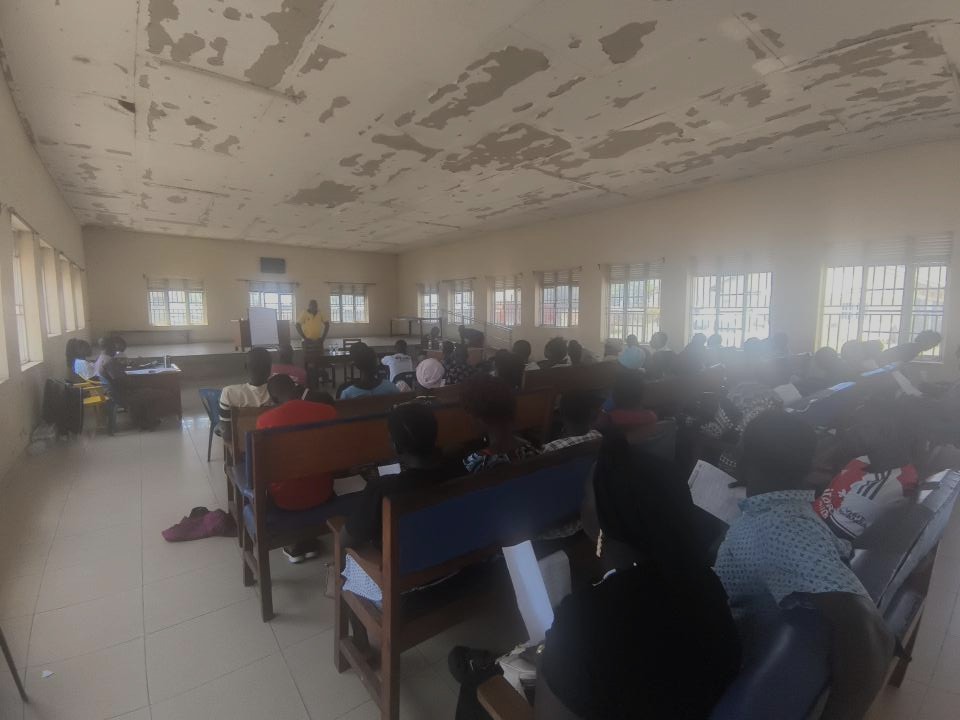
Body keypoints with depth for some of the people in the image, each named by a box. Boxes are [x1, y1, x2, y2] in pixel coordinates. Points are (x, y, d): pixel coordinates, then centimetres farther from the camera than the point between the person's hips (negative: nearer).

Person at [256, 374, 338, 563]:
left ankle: (294, 544, 34)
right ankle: (308, 541, 39)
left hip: (285, 498, -1)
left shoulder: (265, 420, -15)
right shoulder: (328, 411, -11)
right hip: (322, 494, 2)